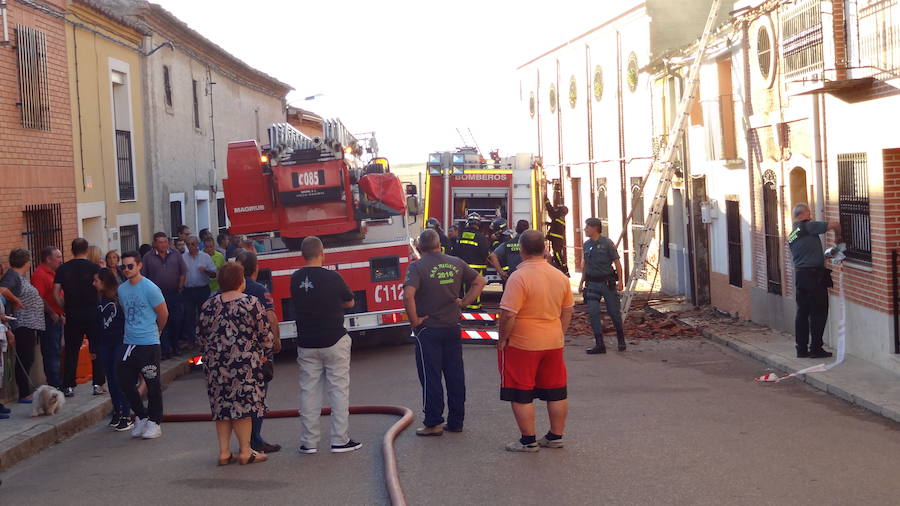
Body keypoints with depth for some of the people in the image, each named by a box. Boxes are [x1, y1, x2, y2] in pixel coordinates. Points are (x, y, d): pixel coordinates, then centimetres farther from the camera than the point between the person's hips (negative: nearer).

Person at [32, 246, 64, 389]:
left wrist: (61, 314, 18)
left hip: (56, 319, 10)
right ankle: (56, 387, -5)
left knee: (55, 353, 13)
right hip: (48, 320, -10)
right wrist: (52, 314, -18)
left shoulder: (52, 273, 18)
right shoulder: (40, 274, -14)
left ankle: (57, 384, 18)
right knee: (51, 353, -7)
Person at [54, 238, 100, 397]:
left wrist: (65, 308, 10)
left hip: (72, 314, 2)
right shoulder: (94, 267, -6)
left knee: (71, 351, 7)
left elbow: (56, 293, 1)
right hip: (92, 313, -2)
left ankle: (68, 386, 6)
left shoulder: (63, 269, 2)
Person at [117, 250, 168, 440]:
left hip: (148, 344, -6)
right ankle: (141, 416, 24)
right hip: (129, 343, 6)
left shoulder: (150, 289, -11)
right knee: (125, 382, 7)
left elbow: (163, 314, -2)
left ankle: (154, 422, 13)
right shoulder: (122, 289, 7)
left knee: (153, 385, 2)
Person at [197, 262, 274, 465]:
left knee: (221, 406, 10)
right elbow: (265, 333, -6)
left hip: (215, 363, 4)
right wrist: (263, 354, 9)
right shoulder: (251, 303, -8)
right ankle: (245, 452, 6)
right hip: (245, 362, -4)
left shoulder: (208, 306, 4)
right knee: (243, 404, 2)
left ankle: (224, 452, 11)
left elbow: (200, 335, 11)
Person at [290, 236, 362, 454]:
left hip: (306, 344, 4)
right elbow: (350, 302, 2)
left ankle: (309, 442, 9)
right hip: (334, 341, -4)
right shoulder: (332, 277, -13)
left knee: (308, 392, 7)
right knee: (339, 390, 4)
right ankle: (340, 440, 4)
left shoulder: (295, 279, -1)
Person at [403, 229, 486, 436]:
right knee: (455, 376, 11)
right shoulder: (456, 263, 4)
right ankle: (456, 421, 17)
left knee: (431, 378, 2)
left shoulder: (417, 266, -12)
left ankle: (433, 423, 4)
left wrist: (414, 320, -14)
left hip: (428, 328, -5)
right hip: (453, 327, 5)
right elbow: (479, 281, 11)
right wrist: (463, 303, 8)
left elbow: (408, 295, -25)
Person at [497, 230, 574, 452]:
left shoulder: (519, 277, -19)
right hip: (553, 342, 6)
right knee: (556, 392, 15)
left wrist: (502, 339, -10)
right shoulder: (560, 276, 2)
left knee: (521, 395, 5)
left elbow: (508, 314, -22)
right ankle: (555, 436, 23)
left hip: (522, 345, -6)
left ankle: (528, 440, 9)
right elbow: (567, 311, 11)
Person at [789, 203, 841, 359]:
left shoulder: (791, 235, 17)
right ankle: (816, 348, -1)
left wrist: (823, 256, 29)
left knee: (802, 312, 10)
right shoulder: (808, 227, -7)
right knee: (818, 312, -2)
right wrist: (838, 237, 8)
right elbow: (835, 224, -10)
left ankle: (802, 348, 11)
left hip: (799, 274, 8)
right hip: (814, 274, -8)